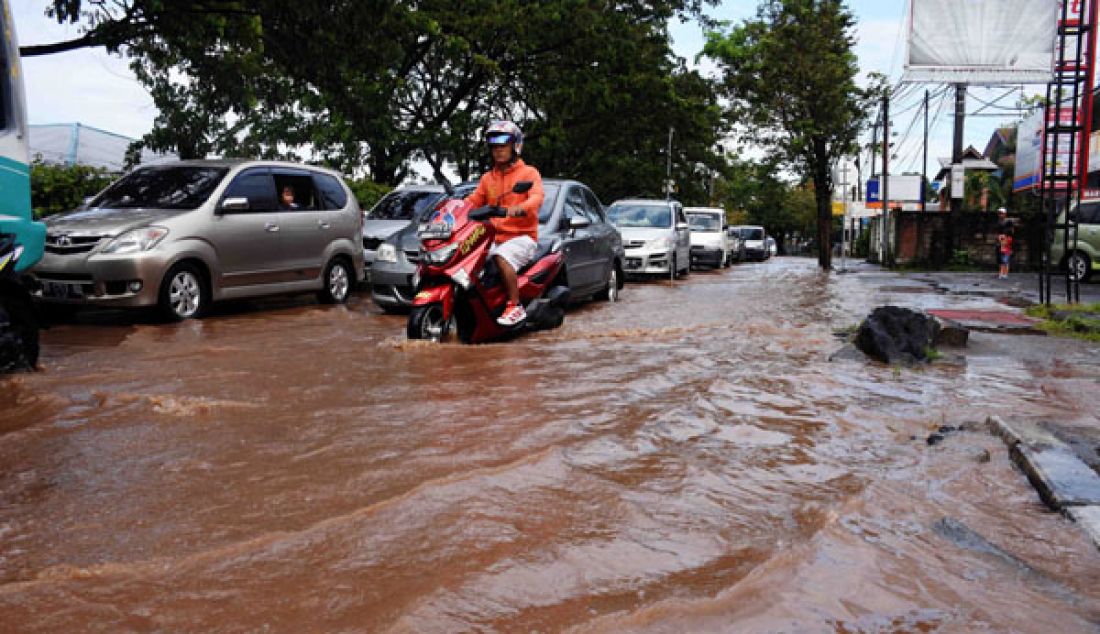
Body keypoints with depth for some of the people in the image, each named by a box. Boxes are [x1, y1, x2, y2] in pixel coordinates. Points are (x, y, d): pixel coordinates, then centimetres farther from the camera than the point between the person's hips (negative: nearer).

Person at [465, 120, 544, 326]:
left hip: (522, 236, -6)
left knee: (502, 257, -35)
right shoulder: (488, 177, 22)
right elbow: (473, 200, 16)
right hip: (494, 237, 6)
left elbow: (537, 198, -15)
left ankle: (515, 306, -28)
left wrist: (519, 208, -36)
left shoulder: (529, 173, 3)